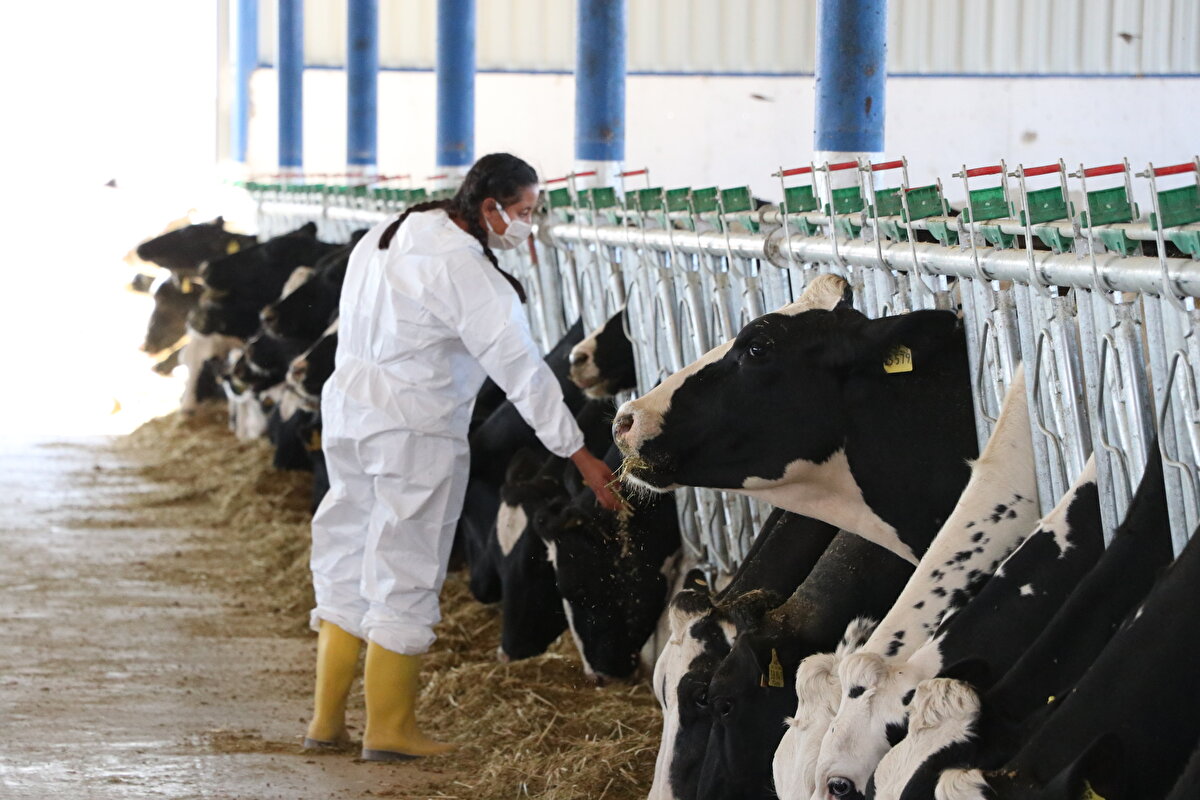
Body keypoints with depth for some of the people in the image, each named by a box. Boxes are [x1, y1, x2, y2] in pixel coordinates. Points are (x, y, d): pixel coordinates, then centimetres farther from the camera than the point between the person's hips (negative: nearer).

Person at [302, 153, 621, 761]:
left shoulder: (389, 237, 10)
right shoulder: (464, 268, -17)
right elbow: (521, 369, -17)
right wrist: (579, 455, -14)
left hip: (346, 406, 9)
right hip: (415, 425, -9)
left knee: (347, 562, 14)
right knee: (405, 573, 1)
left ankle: (327, 720, 20)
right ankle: (389, 729, 7)